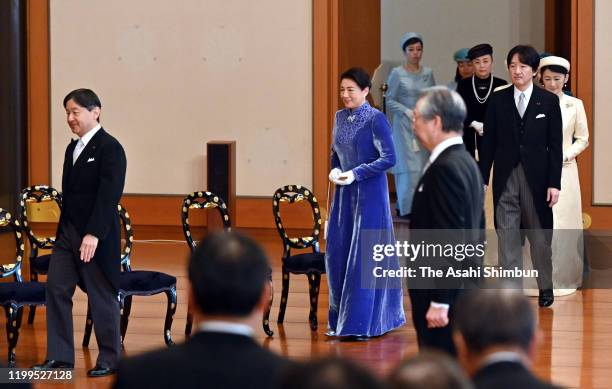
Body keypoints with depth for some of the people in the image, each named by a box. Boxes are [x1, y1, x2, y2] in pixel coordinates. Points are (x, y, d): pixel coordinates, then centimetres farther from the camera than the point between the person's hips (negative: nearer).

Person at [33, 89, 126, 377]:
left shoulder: (110, 148, -12)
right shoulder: (73, 149, 14)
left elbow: (108, 196, -20)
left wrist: (93, 234, -26)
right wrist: (63, 231, 12)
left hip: (96, 236, -8)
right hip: (67, 233, 8)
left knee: (102, 296, 1)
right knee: (56, 289, 5)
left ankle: (110, 359, 12)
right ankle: (59, 356, 11)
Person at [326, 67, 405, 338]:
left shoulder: (376, 119, -11)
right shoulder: (340, 117, 9)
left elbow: (389, 158, -15)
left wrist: (356, 174, -18)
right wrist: (334, 170, -1)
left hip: (369, 194, -6)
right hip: (344, 194, 7)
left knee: (364, 255, -4)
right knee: (337, 253, 5)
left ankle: (362, 323, 1)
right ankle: (340, 318, 15)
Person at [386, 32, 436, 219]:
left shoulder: (428, 73, 7)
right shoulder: (397, 73, -4)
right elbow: (389, 100, -4)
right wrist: (407, 111, -15)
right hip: (404, 126, -4)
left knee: (423, 165, 4)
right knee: (409, 165, -9)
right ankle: (408, 206, -3)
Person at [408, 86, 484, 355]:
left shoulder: (445, 168, -17)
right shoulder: (465, 162, 13)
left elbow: (451, 240, -22)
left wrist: (440, 302, -21)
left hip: (445, 292, -10)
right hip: (463, 290, 10)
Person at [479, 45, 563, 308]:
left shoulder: (549, 101, 0)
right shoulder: (498, 100, 3)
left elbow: (555, 145, -1)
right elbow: (488, 142, 5)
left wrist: (554, 183, -6)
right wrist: (482, 180, 2)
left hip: (536, 177, -1)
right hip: (506, 177, 1)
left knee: (540, 236, 8)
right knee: (507, 237, 2)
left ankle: (545, 287, 26)